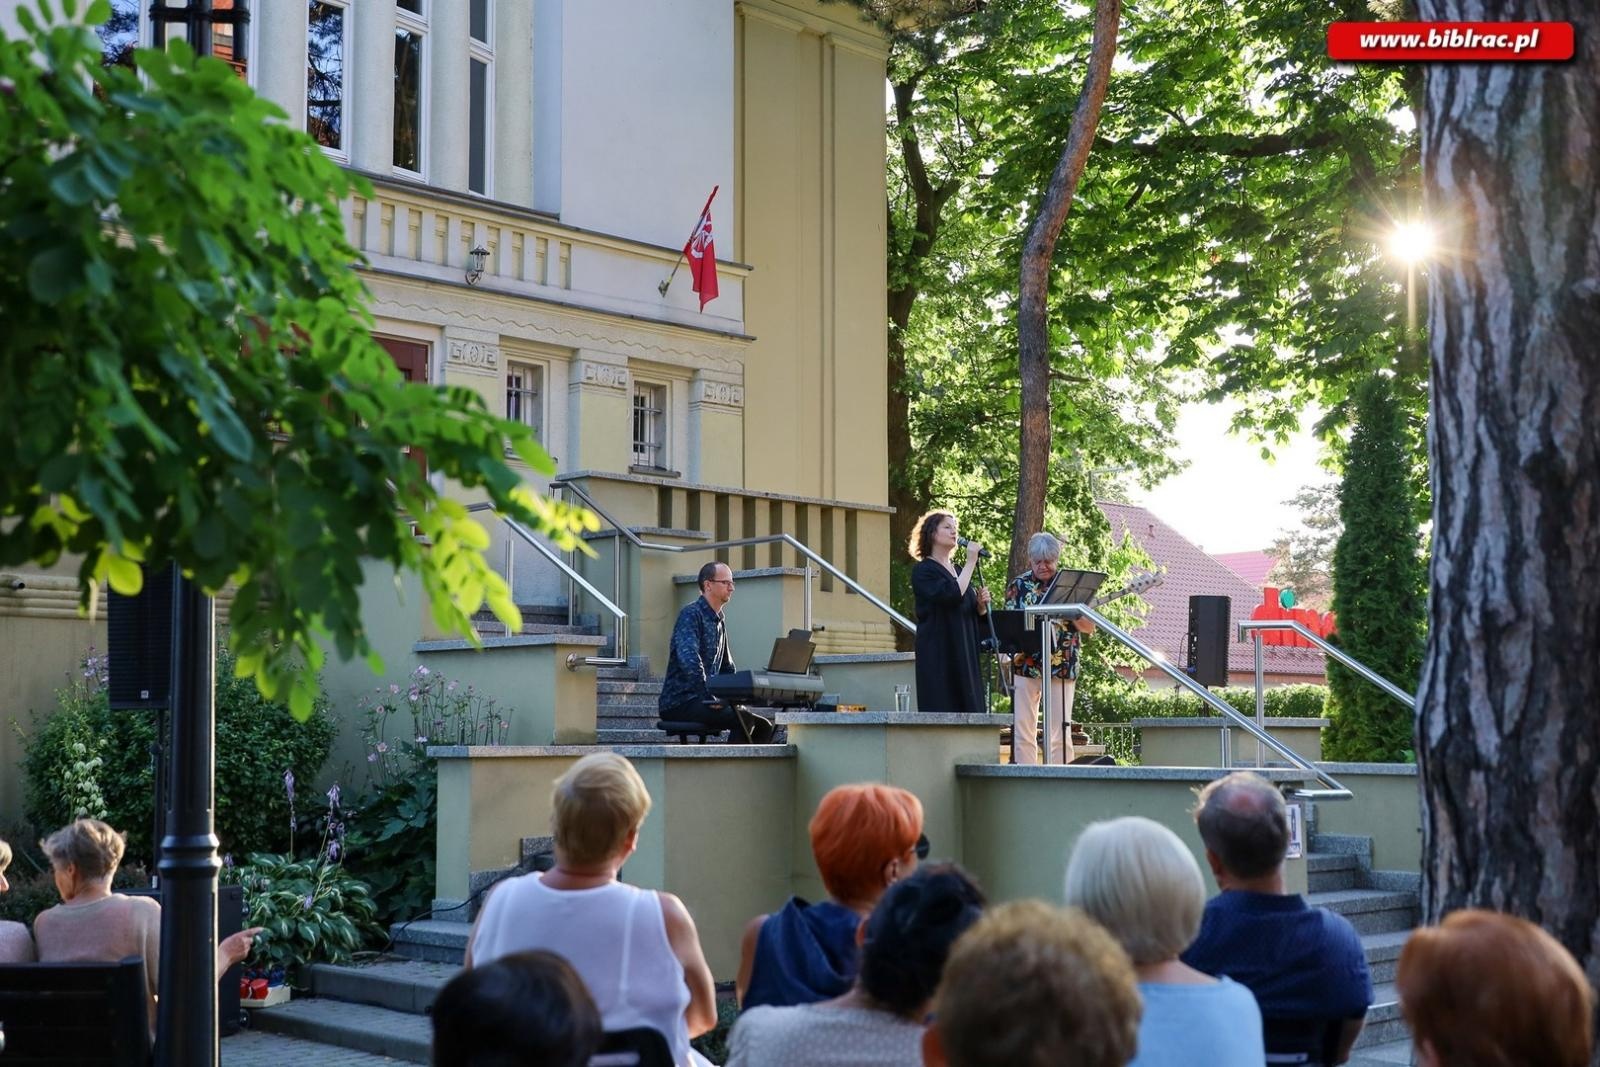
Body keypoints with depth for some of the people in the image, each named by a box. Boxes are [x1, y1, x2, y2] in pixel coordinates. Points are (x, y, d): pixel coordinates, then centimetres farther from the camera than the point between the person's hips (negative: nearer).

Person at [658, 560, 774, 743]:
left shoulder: (718, 622, 20)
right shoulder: (691, 615, -10)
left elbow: (727, 668, 28)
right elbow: (689, 662, -25)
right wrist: (709, 698, -25)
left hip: (704, 700, 9)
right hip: (679, 704, -9)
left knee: (763, 725, 0)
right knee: (743, 718, -27)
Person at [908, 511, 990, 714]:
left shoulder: (957, 571, 19)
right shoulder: (923, 571, -5)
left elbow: (974, 612, 23)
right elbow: (952, 597, -21)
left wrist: (981, 603, 1)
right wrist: (971, 563, -16)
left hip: (965, 655, 7)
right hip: (938, 656, -7)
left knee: (969, 712, 3)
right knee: (943, 711, -10)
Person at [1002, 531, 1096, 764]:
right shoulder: (1019, 585, 7)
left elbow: (1090, 628, 4)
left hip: (1062, 668, -1)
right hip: (1025, 664, 1)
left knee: (1059, 732, -1)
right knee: (1022, 730, 0)